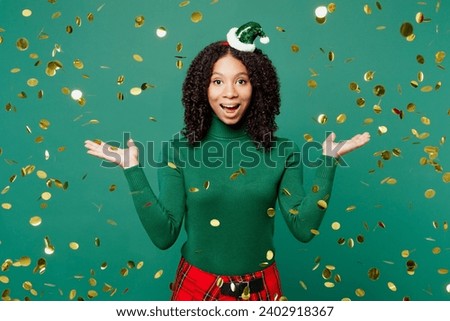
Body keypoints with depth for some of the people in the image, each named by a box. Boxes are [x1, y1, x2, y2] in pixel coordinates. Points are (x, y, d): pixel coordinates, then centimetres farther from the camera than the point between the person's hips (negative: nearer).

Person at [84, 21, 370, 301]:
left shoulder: (282, 152, -7)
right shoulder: (180, 150, -9)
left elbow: (304, 229, -11)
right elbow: (164, 235, -13)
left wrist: (327, 162, -16)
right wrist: (132, 169, -19)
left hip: (261, 288, 1)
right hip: (197, 286, 0)